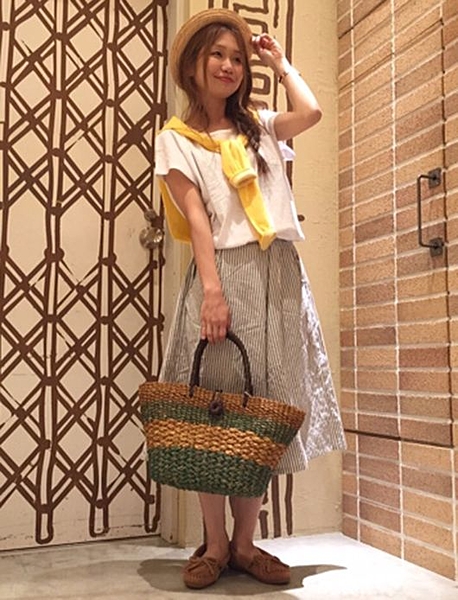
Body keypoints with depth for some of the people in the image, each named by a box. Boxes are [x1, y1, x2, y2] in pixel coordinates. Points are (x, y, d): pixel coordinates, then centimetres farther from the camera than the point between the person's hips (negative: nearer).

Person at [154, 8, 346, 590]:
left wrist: (279, 61, 16)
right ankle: (215, 543, 12)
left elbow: (310, 112, 0)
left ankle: (245, 542, 14)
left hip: (278, 275, 4)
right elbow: (196, 218, -5)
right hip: (224, 274, -3)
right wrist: (213, 291, -15)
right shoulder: (176, 138, 8)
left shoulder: (259, 125, 20)